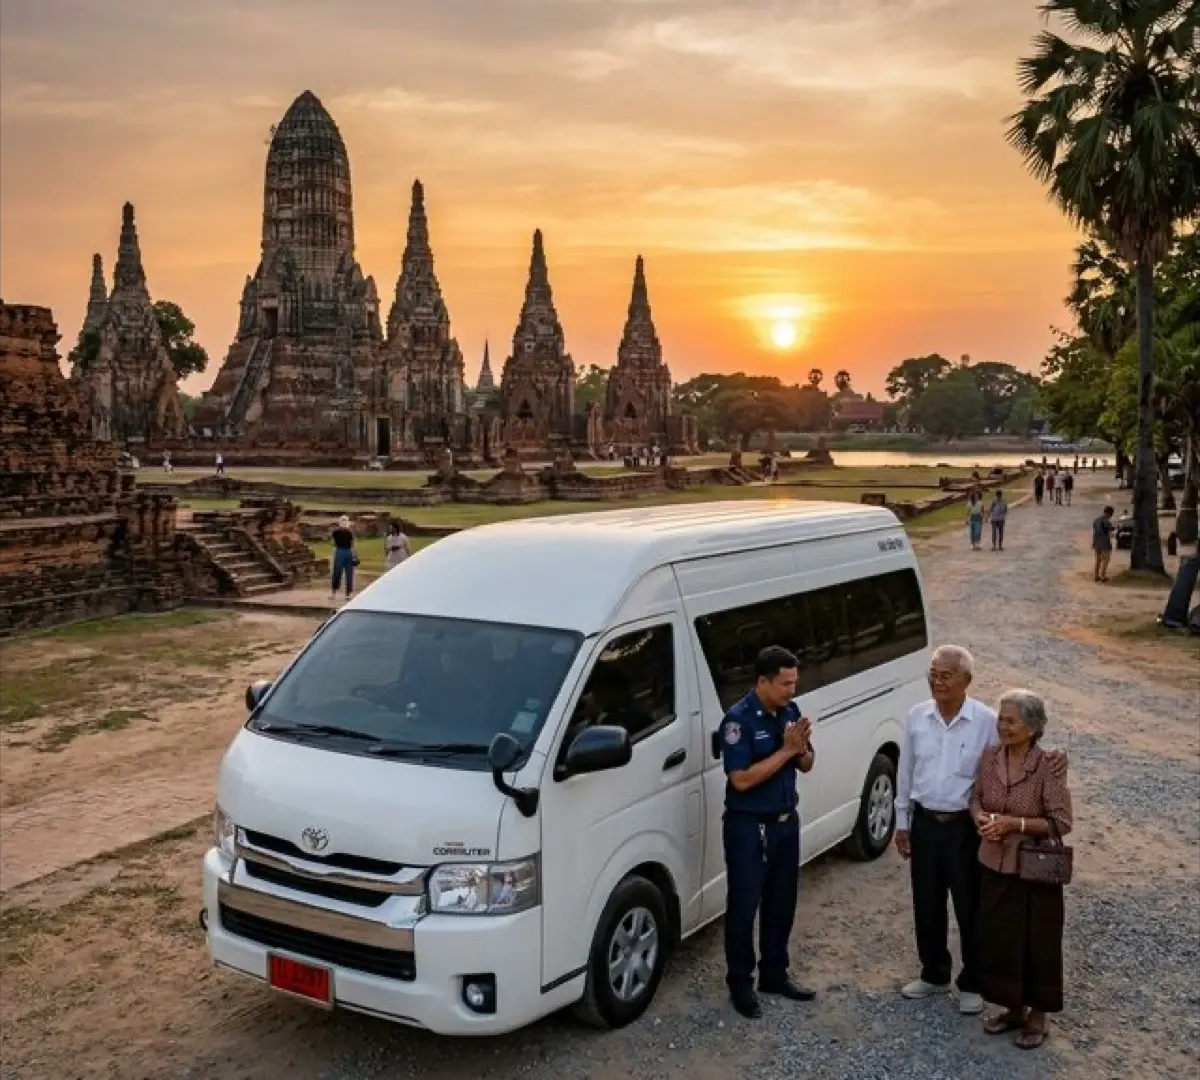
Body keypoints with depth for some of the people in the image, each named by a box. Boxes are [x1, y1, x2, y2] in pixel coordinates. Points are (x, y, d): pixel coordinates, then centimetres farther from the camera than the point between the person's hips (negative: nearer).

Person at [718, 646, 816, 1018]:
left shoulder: (790, 711, 3)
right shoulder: (738, 719, -19)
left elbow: (807, 765, 10)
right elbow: (742, 779, -24)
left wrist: (801, 748, -13)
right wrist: (786, 750, -23)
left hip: (786, 821, 7)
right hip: (748, 827, -7)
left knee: (781, 904, 16)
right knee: (743, 907, 4)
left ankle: (775, 975, 31)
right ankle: (741, 984, 17)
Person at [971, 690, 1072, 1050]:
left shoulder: (1047, 767, -19)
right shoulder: (989, 758, -3)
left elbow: (1061, 822, -16)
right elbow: (976, 800, 8)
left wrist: (1014, 823, -23)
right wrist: (982, 819, -13)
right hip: (995, 866, 5)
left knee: (1037, 943, 9)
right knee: (998, 939, 14)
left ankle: (1037, 1016, 28)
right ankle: (1013, 1008, 34)